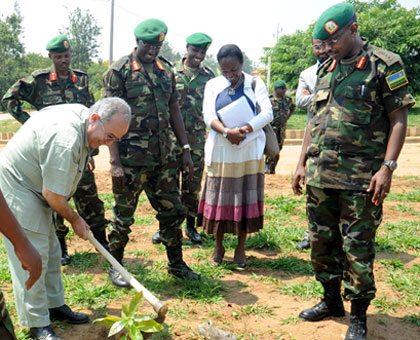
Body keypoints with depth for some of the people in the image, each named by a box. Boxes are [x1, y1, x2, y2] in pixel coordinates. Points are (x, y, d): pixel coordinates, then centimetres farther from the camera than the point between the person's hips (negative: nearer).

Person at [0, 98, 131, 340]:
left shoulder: (81, 115, -2)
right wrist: (74, 219, -10)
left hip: (35, 188, 10)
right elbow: (52, 194, -26)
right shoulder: (66, 138, -33)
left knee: (50, 251, 14)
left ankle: (55, 306, 27)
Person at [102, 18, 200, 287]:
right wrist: (115, 162, -16)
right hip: (131, 159, -5)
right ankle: (115, 267, 24)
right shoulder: (119, 71, -6)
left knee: (173, 211, 12)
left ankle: (176, 264, 28)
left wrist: (186, 149, 11)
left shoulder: (166, 70, 11)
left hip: (164, 156, 6)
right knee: (123, 216, 6)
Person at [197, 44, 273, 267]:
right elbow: (208, 115, -6)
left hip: (249, 151, 0)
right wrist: (226, 132, -23)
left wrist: (246, 129, -22)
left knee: (245, 198, 4)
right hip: (220, 152, 1)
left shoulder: (255, 84, 3)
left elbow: (267, 113, -7)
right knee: (219, 198, 5)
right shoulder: (212, 85, 5)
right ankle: (218, 247, 21)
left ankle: (241, 249, 17)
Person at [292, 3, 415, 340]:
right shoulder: (325, 70, 15)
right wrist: (302, 163, 15)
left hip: (359, 177, -6)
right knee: (321, 241, 13)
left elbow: (399, 119, -7)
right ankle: (332, 300, 32)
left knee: (357, 248, 0)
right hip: (320, 174, 6)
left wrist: (387, 167, -16)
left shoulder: (385, 65, -4)